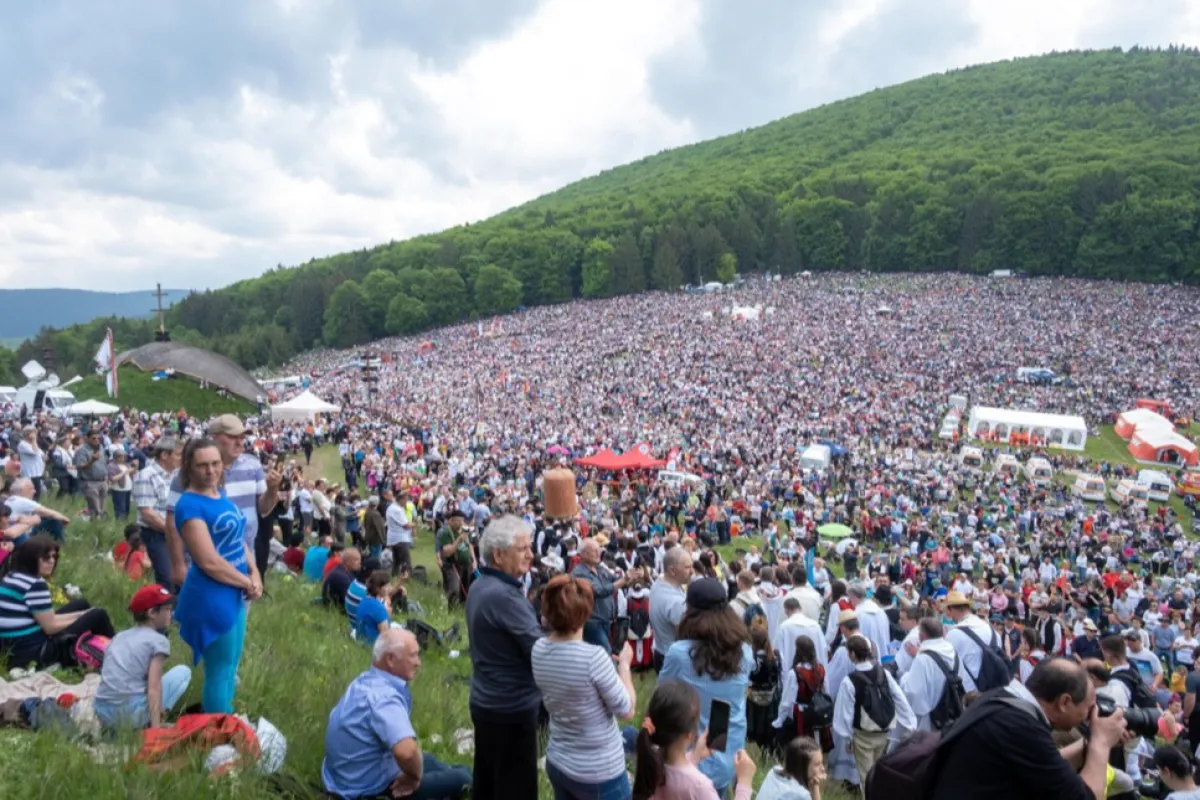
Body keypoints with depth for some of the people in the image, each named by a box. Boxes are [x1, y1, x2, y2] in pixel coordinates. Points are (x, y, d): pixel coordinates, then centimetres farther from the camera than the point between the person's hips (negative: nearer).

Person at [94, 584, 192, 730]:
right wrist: (155, 728, -16)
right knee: (183, 671, 10)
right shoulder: (158, 640, -2)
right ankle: (147, 725, 0)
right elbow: (153, 688, -12)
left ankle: (114, 728, 14)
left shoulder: (118, 637, 19)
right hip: (131, 714, -7)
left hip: (103, 714, 7)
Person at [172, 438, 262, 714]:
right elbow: (209, 562, -23)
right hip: (211, 597, -9)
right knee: (220, 672, 3)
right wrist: (247, 583, -13)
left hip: (234, 593, 9)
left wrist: (255, 574, -2)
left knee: (231, 667, 20)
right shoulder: (189, 505, -19)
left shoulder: (221, 495, 8)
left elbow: (239, 538, 14)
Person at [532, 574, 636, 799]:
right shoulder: (593, 657, -27)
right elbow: (626, 711, -16)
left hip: (556, 762, 6)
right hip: (599, 772, -6)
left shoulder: (539, 649, -7)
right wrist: (624, 664, -4)